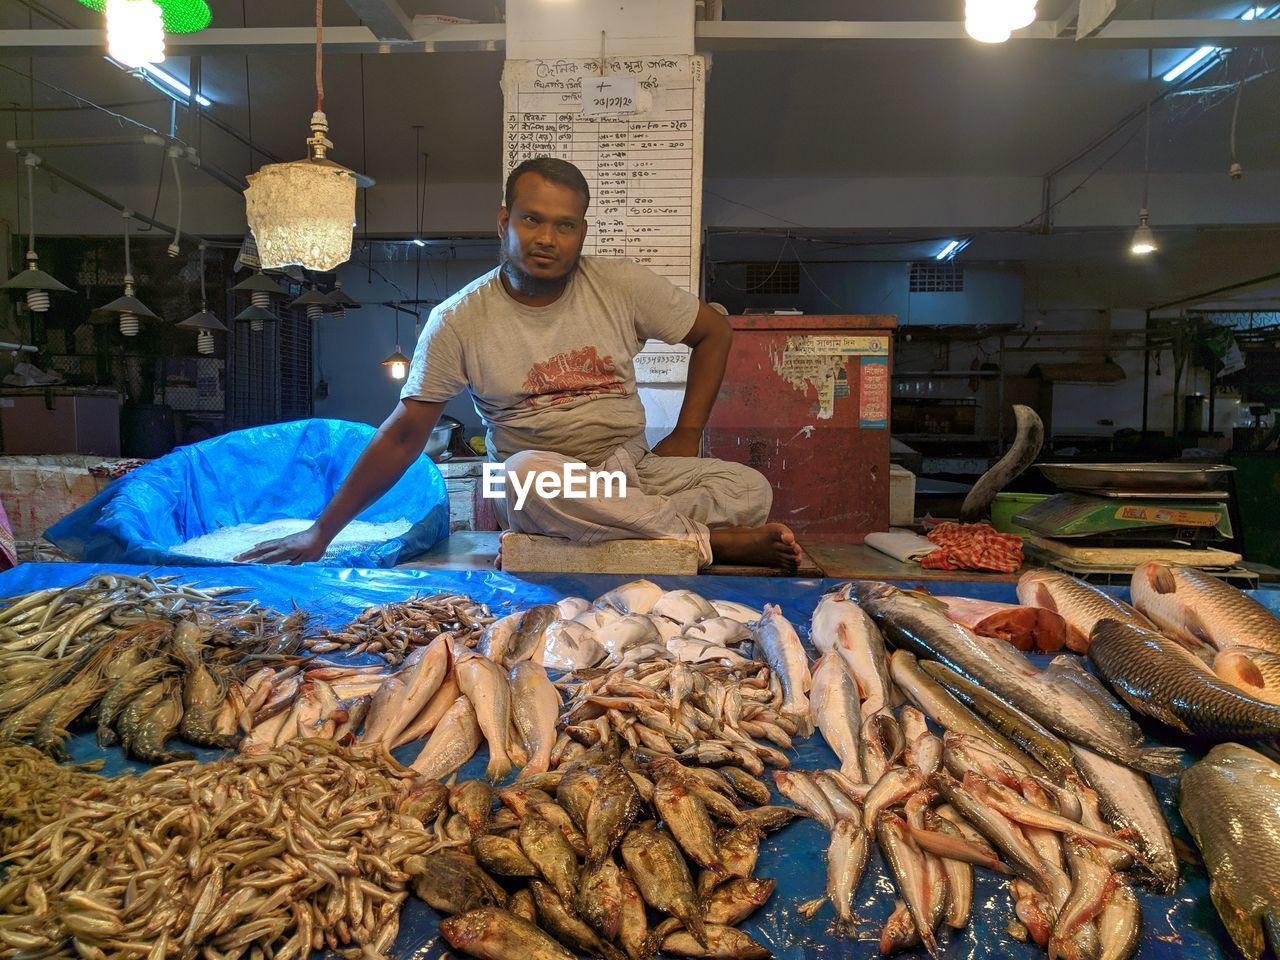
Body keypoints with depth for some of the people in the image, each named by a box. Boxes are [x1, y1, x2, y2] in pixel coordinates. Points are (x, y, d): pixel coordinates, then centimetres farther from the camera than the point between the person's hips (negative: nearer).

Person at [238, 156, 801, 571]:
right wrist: (321, 532, -3)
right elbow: (401, 436, -1)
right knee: (527, 470, -38)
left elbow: (714, 330, 11)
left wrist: (687, 435, 2)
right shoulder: (459, 320, -4)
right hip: (534, 491, 0)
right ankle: (709, 541, -24)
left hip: (634, 470, 1)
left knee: (750, 491, -22)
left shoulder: (623, 287, -1)